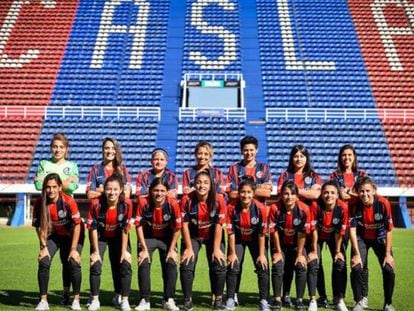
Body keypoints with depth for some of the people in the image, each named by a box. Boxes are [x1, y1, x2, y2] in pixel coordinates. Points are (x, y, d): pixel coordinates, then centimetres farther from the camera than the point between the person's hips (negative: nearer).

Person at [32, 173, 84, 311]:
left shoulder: (69, 201, -28)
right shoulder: (40, 203, -20)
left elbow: (77, 225, -20)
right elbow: (39, 226, -8)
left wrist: (73, 249, -19)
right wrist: (44, 247, -13)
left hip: (71, 235, -2)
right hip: (53, 235, 2)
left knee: (73, 263, -16)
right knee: (43, 262, -15)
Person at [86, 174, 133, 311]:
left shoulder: (126, 204, -27)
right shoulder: (96, 203, -29)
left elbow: (125, 229, -18)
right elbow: (93, 228, -19)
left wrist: (124, 251, -14)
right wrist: (96, 251, -15)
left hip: (118, 237, 1)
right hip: (100, 236, -1)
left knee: (125, 264, -8)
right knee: (95, 265, -11)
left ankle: (123, 299, 8)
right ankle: (94, 300, 5)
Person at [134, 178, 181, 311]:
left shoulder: (173, 204, -24)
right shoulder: (143, 203, -24)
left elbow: (177, 228, -13)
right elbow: (139, 226, -15)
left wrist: (172, 250, -12)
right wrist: (144, 249, -16)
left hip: (167, 238, 0)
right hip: (148, 237, 0)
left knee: (171, 264, -11)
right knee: (143, 264, -14)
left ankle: (169, 300, 1)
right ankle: (144, 300, -4)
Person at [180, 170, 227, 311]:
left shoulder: (219, 200, -23)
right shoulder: (187, 200, -23)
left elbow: (218, 226, -18)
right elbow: (184, 225, -17)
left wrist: (216, 249, -18)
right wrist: (189, 248, -17)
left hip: (213, 236, 0)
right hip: (193, 236, 0)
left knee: (219, 266, -10)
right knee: (186, 266, -12)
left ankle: (218, 300, 6)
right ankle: (188, 300, 3)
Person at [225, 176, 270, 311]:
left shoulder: (261, 208, -26)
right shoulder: (231, 207, -26)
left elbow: (262, 233, -18)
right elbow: (231, 232, -18)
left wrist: (261, 254, -15)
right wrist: (232, 253, -14)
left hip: (255, 240, 0)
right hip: (238, 240, 0)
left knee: (262, 267, -7)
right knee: (233, 267, -7)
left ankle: (264, 300, 3)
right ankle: (230, 299, 5)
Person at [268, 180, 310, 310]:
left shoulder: (303, 209, -23)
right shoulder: (275, 208, -24)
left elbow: (302, 233, -17)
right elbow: (274, 232, -16)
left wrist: (300, 254, -13)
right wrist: (278, 252, -10)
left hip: (296, 244, 0)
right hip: (280, 244, 0)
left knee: (301, 267, -16)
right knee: (278, 266, -18)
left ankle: (299, 300, -4)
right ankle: (277, 299, -7)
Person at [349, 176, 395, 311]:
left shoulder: (383, 203, -26)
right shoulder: (354, 205, -24)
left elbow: (389, 230, -18)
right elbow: (352, 230, -18)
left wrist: (388, 254, -17)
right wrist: (356, 254, -21)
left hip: (380, 238, 0)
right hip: (361, 238, 0)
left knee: (389, 270, -12)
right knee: (356, 268, -17)